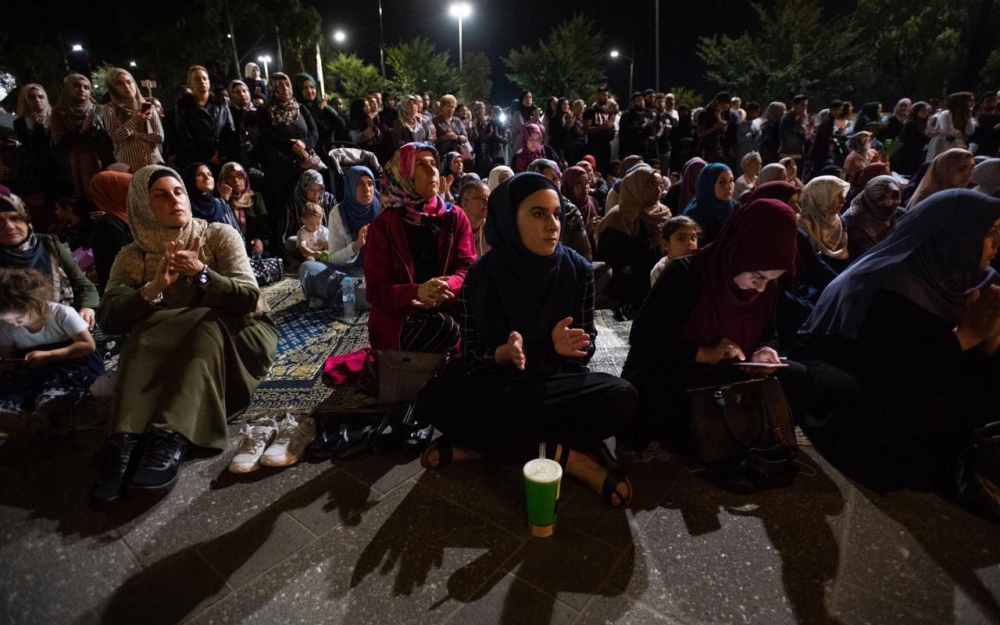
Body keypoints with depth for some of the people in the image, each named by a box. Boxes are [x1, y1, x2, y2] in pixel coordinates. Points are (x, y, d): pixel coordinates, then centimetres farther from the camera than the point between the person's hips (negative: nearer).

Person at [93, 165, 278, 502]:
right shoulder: (133, 257, 2)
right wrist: (153, 288, -28)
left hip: (236, 338, -2)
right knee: (145, 335, -28)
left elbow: (249, 299, -15)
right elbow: (109, 320, -11)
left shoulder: (220, 236, -4)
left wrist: (202, 273, -31)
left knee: (207, 329, -34)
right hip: (164, 350, 2)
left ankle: (170, 442, -44)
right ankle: (124, 442, -37)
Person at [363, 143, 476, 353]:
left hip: (447, 312, 3)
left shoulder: (455, 216, 8)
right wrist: (417, 292, -28)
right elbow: (376, 289, -7)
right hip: (397, 320, -3)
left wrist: (447, 287, -25)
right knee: (443, 327, -31)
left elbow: (468, 267, -1)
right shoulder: (384, 225, 0)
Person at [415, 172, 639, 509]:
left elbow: (586, 348, -3)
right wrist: (503, 353, -30)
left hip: (557, 383, 1)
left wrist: (562, 347, -27)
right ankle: (566, 456, -25)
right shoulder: (482, 275, -10)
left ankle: (483, 441, -23)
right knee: (434, 398, -28)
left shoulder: (578, 270, -8)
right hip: (498, 386, 0)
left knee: (621, 398, -29)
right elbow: (471, 356, -7)